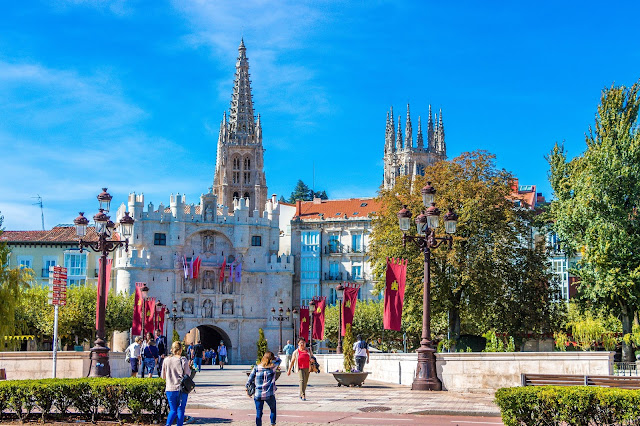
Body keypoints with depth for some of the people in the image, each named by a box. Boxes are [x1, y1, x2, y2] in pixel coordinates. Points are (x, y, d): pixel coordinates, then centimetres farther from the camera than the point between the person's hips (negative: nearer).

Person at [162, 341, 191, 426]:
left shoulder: (166, 360, 0)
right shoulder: (183, 360, -7)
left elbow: (163, 376, 7)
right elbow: (187, 374, -4)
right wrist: (190, 368, 14)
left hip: (170, 389, 2)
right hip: (182, 389, -2)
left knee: (173, 410, 11)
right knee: (180, 410, 10)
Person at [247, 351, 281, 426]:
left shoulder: (256, 368, -1)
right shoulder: (273, 367, -4)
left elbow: (249, 380, 4)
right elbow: (278, 360, 17)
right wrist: (272, 357, 13)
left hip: (258, 394, 1)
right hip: (269, 394, -1)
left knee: (258, 413, 7)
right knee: (273, 409, 22)